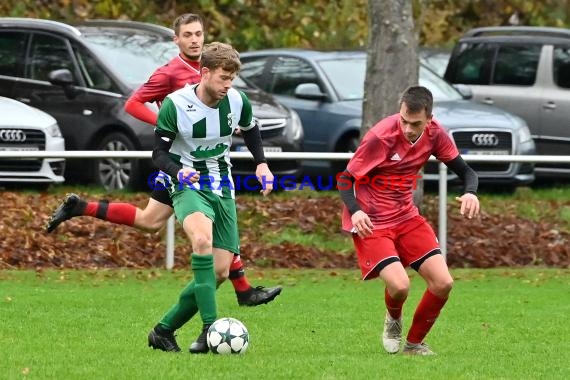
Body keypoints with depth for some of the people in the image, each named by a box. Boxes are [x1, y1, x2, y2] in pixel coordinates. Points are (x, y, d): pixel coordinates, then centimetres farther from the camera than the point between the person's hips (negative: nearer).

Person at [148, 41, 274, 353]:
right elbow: (159, 153, -9)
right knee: (203, 238, -37)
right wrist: (178, 172, -30)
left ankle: (164, 330, 11)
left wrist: (261, 164, 4)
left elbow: (250, 132, 20)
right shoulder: (175, 105, -16)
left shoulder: (237, 101, -3)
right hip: (188, 186, -6)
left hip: (222, 187, 6)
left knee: (220, 270, -3)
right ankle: (210, 327, -38)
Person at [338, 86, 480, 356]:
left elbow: (465, 171, 1)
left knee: (443, 283, -5)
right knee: (399, 285, -24)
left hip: (407, 217, 6)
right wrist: (355, 211, -34)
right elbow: (346, 178, -15)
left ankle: (414, 344, 17)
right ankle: (393, 320, 13)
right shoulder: (380, 136, -23)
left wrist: (471, 192, -22)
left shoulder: (434, 134, -7)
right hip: (370, 223, -6)